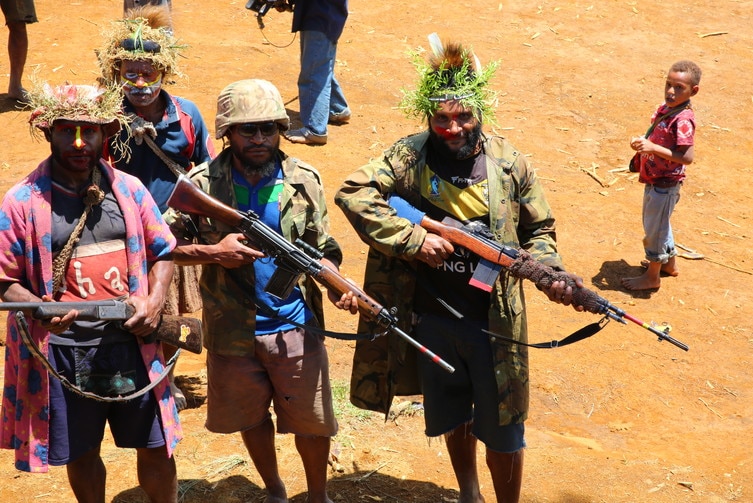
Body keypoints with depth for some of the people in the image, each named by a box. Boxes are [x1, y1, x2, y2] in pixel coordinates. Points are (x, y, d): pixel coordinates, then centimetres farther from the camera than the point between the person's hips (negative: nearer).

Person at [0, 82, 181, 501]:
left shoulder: (128, 189, 3)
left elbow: (163, 252, 9)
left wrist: (154, 301, -8)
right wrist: (41, 310, -24)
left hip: (132, 345, 2)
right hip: (63, 351, -2)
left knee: (156, 447, 13)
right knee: (81, 453, 16)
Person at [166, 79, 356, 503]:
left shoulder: (304, 181, -5)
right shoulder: (202, 185, -9)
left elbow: (323, 251, -1)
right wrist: (212, 253, -22)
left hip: (296, 327, 0)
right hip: (233, 330, 0)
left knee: (313, 421, 10)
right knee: (252, 417, 20)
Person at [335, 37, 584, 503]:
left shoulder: (509, 163, -7)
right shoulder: (409, 157, -8)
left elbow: (539, 229, 3)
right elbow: (352, 193, -18)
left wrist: (551, 272, -17)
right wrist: (413, 239, -23)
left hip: (494, 321, -1)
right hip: (431, 319, 2)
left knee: (503, 430, 9)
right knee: (453, 418, 22)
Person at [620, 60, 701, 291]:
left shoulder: (683, 120, -26)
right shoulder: (666, 109, 2)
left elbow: (687, 157, -31)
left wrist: (653, 148, -34)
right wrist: (641, 142, -4)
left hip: (665, 183, -9)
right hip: (654, 179, 9)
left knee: (654, 228, 5)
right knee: (657, 223, 25)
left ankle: (652, 276, 22)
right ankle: (669, 263, 44)